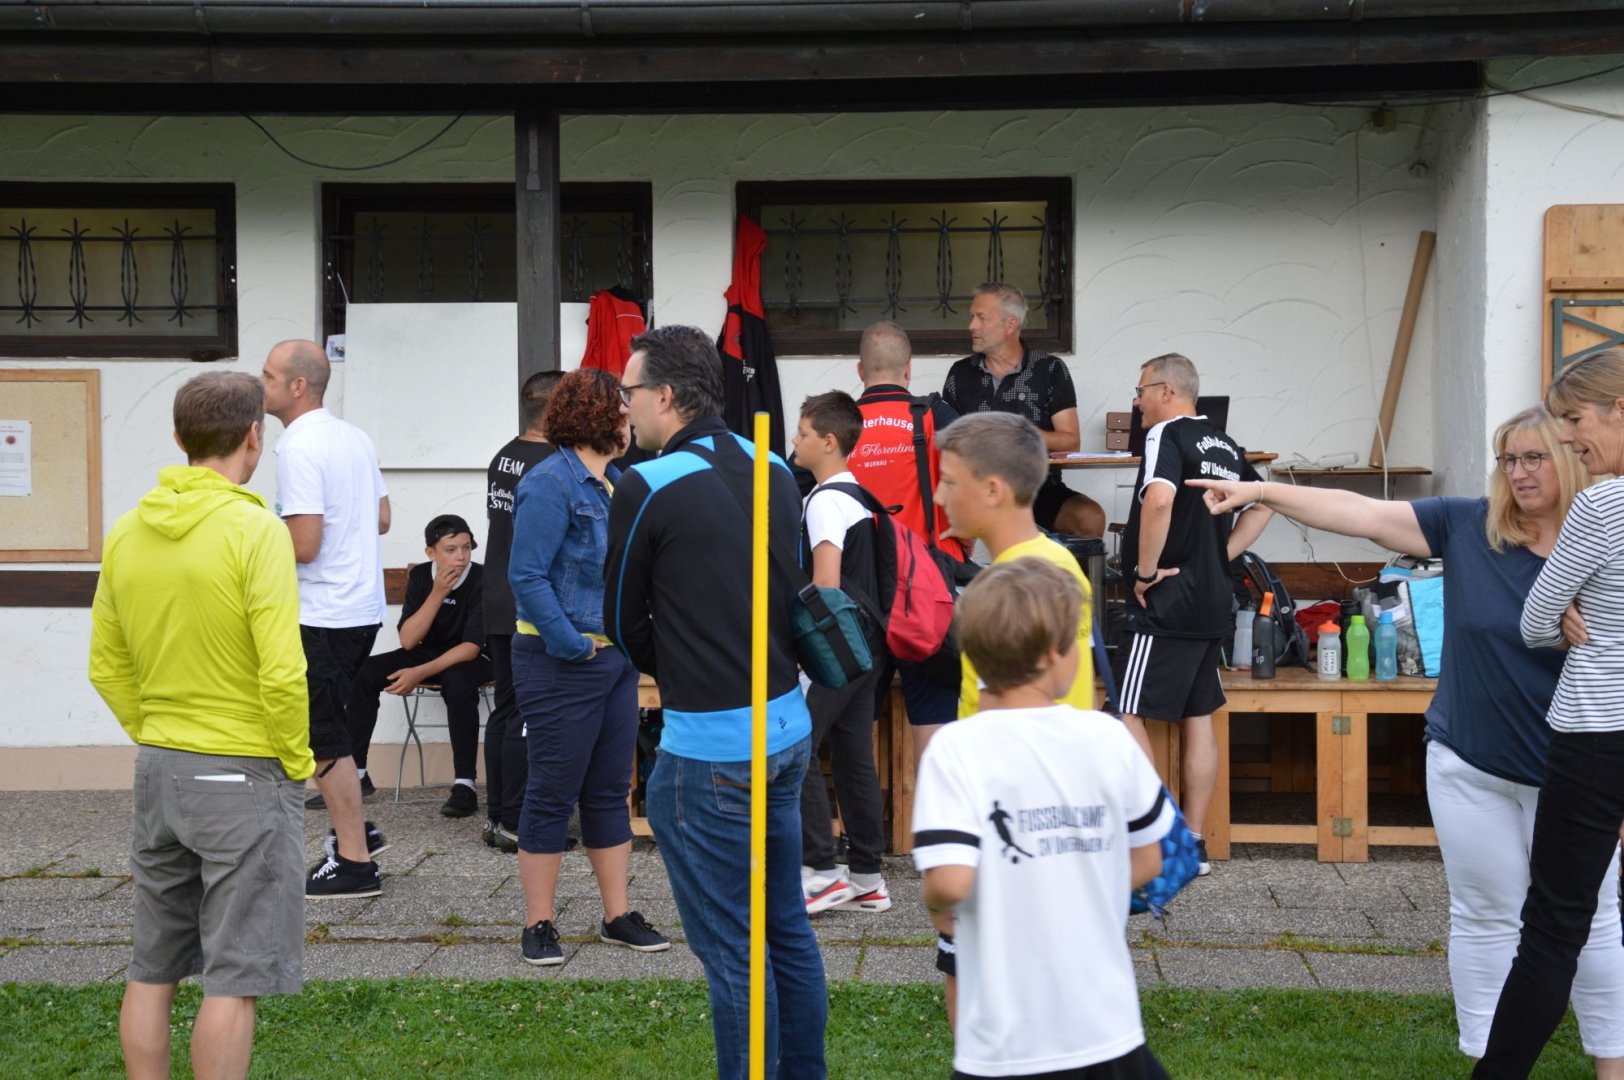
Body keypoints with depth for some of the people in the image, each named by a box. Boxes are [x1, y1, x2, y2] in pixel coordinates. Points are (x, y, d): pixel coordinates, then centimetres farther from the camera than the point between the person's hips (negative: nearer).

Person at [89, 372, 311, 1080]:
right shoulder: (254, 529, -16)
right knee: (235, 978, 1)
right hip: (246, 775, -6)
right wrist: (297, 761, -7)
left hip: (158, 771, 7)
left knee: (152, 969, 15)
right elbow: (281, 673, -20)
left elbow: (107, 669, 9)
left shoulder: (126, 532, 4)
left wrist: (155, 739, 17)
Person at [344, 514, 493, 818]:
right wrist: (437, 594, -22)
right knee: (364, 672, -15)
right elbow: (408, 640, -11)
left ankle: (464, 785, -33)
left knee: (457, 682, -39)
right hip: (430, 652, 5)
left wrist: (421, 673, -33)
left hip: (472, 658, -5)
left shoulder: (481, 580, -19)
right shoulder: (420, 576, -6)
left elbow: (471, 647, -23)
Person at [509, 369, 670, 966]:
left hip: (616, 658, 9)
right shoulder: (551, 483, -14)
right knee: (552, 793, 0)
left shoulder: (616, 482, 12)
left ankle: (618, 916, 22)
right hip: (563, 664, -8)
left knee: (610, 790, 14)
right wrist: (571, 644, -20)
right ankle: (538, 924, 10)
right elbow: (527, 576, -19)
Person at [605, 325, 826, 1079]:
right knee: (787, 927, 18)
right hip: (788, 727, 8)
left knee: (730, 947, 2)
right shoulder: (775, 471, 6)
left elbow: (624, 624, -1)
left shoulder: (647, 487, -13)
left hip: (710, 747, -7)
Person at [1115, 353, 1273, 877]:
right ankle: (1193, 844, 15)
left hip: (1168, 602, -9)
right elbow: (1263, 504, 25)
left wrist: (1145, 570, -20)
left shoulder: (1167, 435, -12)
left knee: (1126, 714, -5)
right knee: (1198, 718, 11)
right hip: (1212, 602, 9)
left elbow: (1159, 499, -30)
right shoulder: (1225, 445, 14)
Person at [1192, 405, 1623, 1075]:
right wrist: (1260, 492, -12)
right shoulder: (1469, 526, -4)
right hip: (1468, 765, 1)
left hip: (1565, 773, -1)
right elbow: (1363, 514, -6)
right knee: (1486, 917, 10)